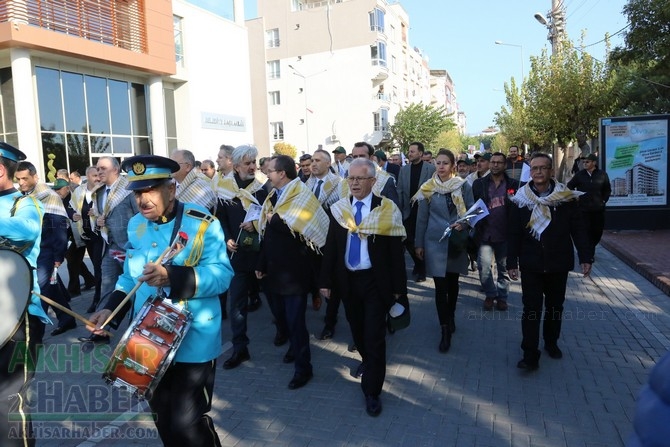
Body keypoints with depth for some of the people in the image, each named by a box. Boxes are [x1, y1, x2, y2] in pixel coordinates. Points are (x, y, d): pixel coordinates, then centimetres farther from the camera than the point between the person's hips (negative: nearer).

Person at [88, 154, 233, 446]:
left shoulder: (202, 224, -15)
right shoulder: (136, 225, 6)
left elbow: (222, 275, -22)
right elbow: (130, 277, 14)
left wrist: (172, 276, -34)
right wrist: (110, 308, -1)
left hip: (193, 344, -6)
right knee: (163, 419, 18)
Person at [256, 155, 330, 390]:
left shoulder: (301, 196, -14)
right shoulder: (274, 196, 9)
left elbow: (297, 228, -28)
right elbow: (267, 233, 12)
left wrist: (274, 219, -16)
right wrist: (261, 264, 11)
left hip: (294, 271, -7)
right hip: (275, 269, 8)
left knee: (295, 320, 1)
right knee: (280, 315, 19)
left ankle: (303, 367, 17)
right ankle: (295, 347, 44)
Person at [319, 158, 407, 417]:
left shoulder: (387, 209, -8)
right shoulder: (338, 209, 1)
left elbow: (396, 251, -6)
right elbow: (330, 247, 3)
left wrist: (398, 286, -6)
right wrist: (326, 281, -1)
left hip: (375, 281, -3)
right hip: (347, 279, 4)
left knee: (375, 336, -1)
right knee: (357, 330, 19)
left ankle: (372, 391, 13)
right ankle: (367, 361, 48)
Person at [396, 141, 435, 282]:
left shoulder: (431, 169, -6)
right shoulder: (404, 169, 5)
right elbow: (400, 191, 4)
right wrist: (399, 209, -2)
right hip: (408, 211, 3)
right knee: (408, 240, 4)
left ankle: (421, 271, 20)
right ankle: (418, 263, 31)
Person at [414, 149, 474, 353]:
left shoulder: (463, 186, -2)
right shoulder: (428, 188, -1)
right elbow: (422, 218, 3)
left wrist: (463, 224, -18)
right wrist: (419, 244, 4)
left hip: (457, 242, 1)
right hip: (435, 242, -1)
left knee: (453, 282, 15)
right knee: (440, 285, -5)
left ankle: (450, 318, 37)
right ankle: (445, 330, 2)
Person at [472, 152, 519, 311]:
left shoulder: (513, 184, 1)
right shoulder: (479, 183, 1)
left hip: (505, 234, 1)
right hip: (485, 233, 0)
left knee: (504, 268, 12)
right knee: (484, 266, -7)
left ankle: (502, 297, 30)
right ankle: (490, 294, 18)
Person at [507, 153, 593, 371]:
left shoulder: (566, 197, -3)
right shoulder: (520, 200, -3)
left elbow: (578, 230, -2)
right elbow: (513, 234, -2)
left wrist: (585, 257, -7)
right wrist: (512, 263, -5)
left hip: (558, 264, 1)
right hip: (531, 265, -1)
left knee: (555, 306, 16)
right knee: (531, 308, -3)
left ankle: (551, 342, 36)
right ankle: (530, 355, 2)